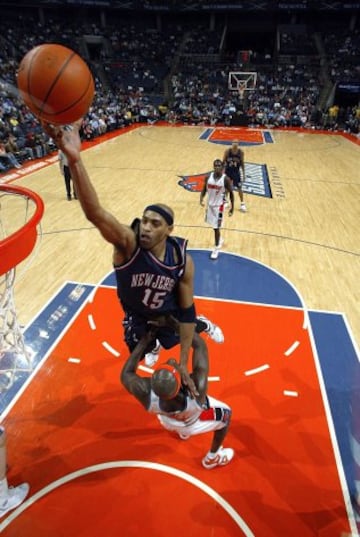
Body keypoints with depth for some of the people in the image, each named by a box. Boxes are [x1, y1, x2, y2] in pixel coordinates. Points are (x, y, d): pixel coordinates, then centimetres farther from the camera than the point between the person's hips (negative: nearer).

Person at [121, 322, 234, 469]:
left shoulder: (146, 394, -45)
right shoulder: (197, 388, -49)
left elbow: (125, 375, -23)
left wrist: (145, 339, -26)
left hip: (167, 422, 3)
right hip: (193, 424, -2)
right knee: (225, 414, 25)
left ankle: (183, 432, 61)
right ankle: (212, 458, 44)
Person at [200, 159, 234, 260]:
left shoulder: (226, 179, -16)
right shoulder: (208, 177, -4)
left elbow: (231, 193, -7)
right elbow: (204, 189, 6)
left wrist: (232, 207, -6)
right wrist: (201, 198, -14)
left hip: (219, 205, -5)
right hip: (210, 204, 5)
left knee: (216, 227, -5)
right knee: (214, 225, 21)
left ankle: (216, 248, 10)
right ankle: (219, 240, 47)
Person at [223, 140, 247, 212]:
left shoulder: (241, 152, -11)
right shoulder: (227, 151, -13)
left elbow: (242, 163, -1)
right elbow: (223, 161, -5)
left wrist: (243, 174, -1)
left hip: (236, 171, 0)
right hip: (228, 170, 0)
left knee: (239, 188, 0)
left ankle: (242, 204, 12)